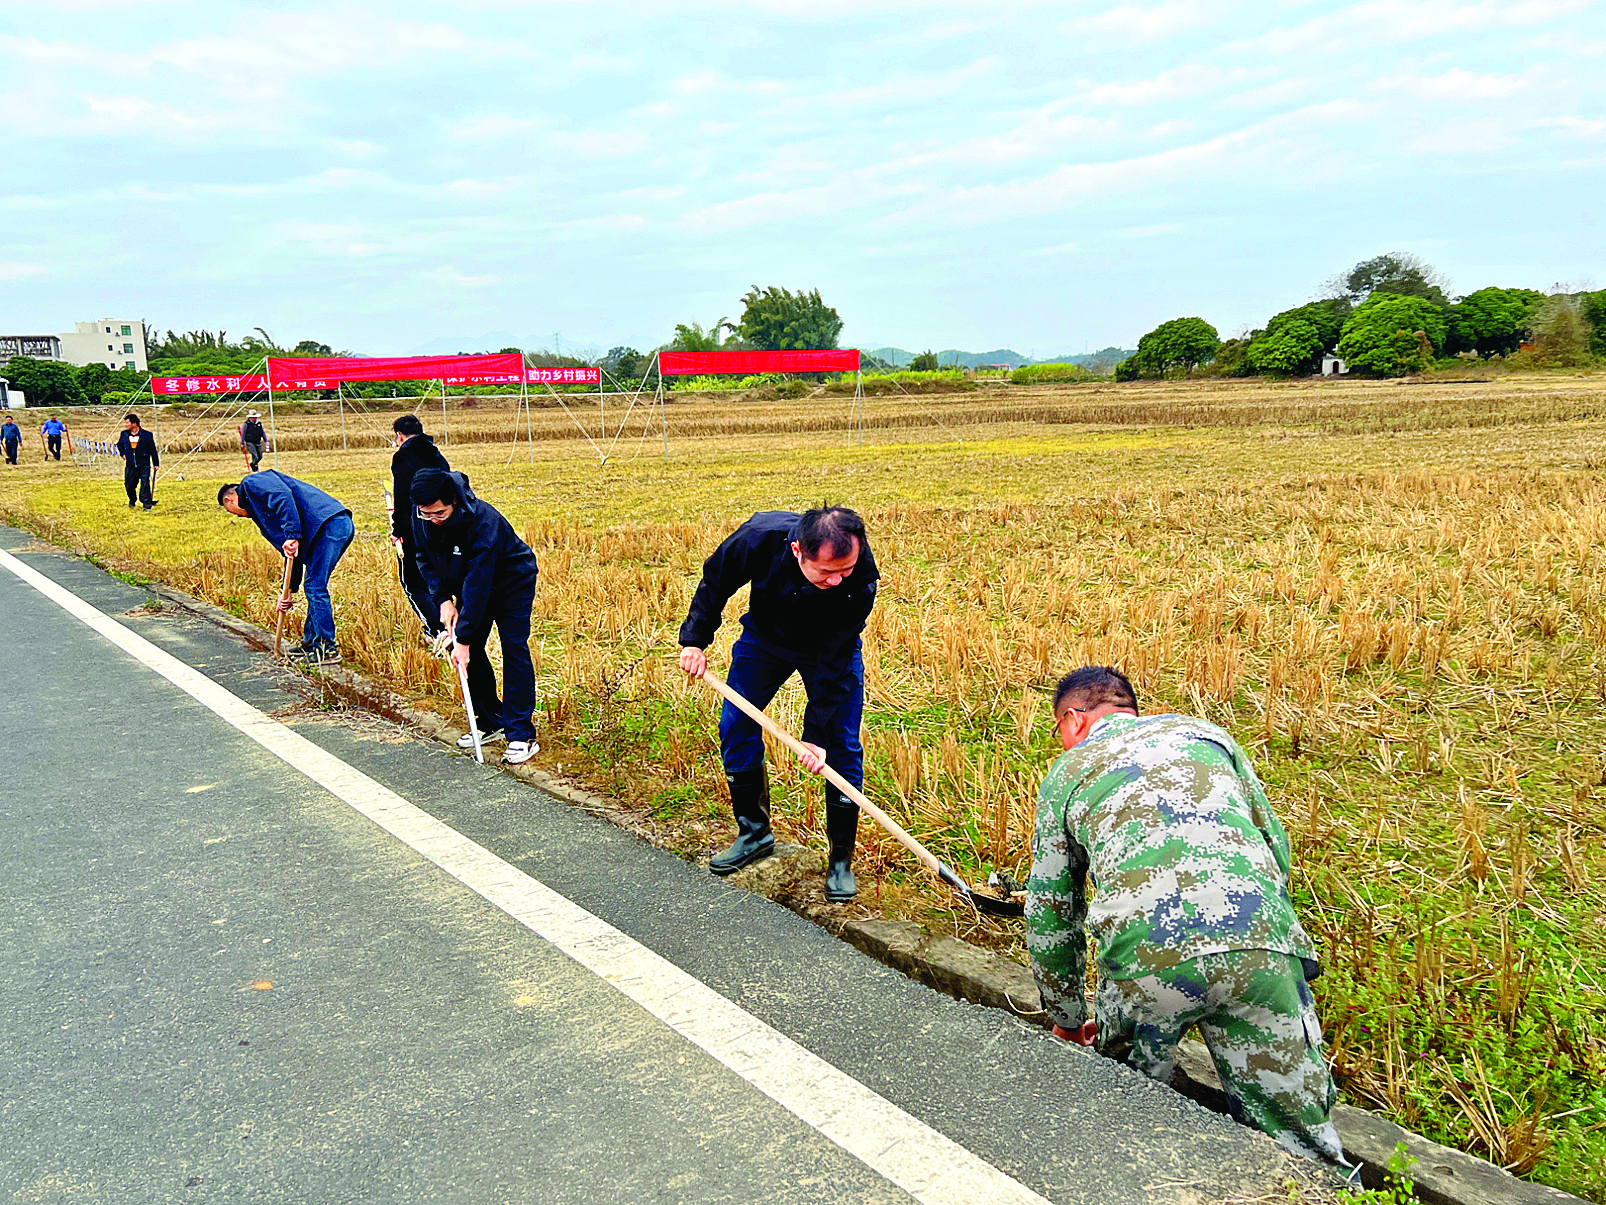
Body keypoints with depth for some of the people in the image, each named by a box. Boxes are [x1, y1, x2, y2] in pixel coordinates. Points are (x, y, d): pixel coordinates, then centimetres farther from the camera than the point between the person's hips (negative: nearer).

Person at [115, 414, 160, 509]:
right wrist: (122, 453, 10)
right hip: (130, 466, 4)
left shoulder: (147, 435, -3)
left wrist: (156, 464, 3)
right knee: (129, 485, 9)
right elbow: (119, 444, 28)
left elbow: (153, 450, 3)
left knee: (145, 485, -9)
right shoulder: (124, 434, 7)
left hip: (144, 466, -4)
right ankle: (132, 502, 34)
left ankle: (147, 505, -3)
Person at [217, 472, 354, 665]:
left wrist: (292, 535, -21)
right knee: (314, 588, 16)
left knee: (315, 588, -6)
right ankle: (311, 643, 23)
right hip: (341, 526, 10)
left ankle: (327, 648, -2)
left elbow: (284, 496, -16)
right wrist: (289, 591, 28)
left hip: (330, 524, -10)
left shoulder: (252, 483, 7)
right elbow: (293, 555, 30)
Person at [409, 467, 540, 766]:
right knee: (471, 651, 1)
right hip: (469, 582, 7)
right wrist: (443, 599, -13)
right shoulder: (420, 516, -18)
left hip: (512, 581, -6)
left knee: (513, 649, -15)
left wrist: (464, 638, -36)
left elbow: (478, 584, -37)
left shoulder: (482, 520, -38)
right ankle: (492, 721, 16)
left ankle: (521, 736, -14)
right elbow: (425, 558, 1)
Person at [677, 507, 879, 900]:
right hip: (765, 636, 2)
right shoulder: (760, 537, -36)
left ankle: (841, 860, 6)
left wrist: (816, 732, -31)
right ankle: (754, 833, 20)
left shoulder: (861, 577, -38)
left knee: (842, 746, -8)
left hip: (831, 649, -2)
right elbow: (715, 579, -13)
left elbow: (834, 659, -31)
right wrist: (695, 640, -12)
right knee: (735, 726, 1)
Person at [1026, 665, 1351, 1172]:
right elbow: (1276, 844, 27)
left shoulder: (1067, 774, 22)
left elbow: (1050, 918, 25)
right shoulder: (1204, 731, 27)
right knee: (1298, 1144, 10)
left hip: (1143, 960, -1)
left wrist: (1068, 1020, 38)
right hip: (1258, 938, 2)